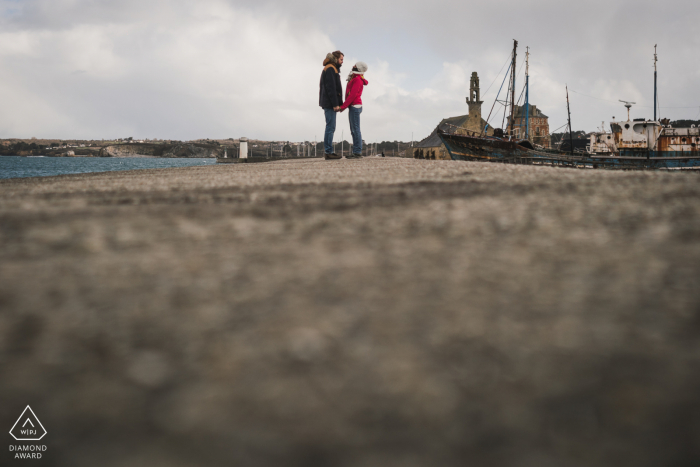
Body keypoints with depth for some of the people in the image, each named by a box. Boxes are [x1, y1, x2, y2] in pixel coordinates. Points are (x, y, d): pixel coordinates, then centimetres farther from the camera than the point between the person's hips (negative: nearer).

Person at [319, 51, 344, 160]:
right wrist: (335, 104, -21)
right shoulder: (330, 69, -10)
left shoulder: (332, 69, 22)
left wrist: (338, 103, 16)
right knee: (330, 127, -10)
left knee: (330, 127, 10)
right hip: (330, 103, -10)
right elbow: (331, 88, -18)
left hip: (330, 104, 10)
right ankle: (328, 152, -10)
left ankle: (329, 151, 11)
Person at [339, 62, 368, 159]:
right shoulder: (355, 78, 18)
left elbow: (352, 95, -19)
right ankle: (356, 152, 11)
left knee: (355, 129, -10)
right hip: (354, 107, 10)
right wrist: (344, 106, 13)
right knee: (353, 130, 9)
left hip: (355, 106, -10)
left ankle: (357, 152, -10)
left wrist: (343, 106, -17)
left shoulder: (357, 80, -13)